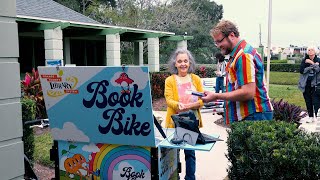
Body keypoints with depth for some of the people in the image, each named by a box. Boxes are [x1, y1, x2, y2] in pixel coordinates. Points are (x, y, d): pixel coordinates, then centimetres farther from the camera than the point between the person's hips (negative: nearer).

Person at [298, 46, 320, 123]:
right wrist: (312, 67, -13)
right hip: (306, 84, 2)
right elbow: (301, 71, -7)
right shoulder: (304, 60, 6)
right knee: (308, 101, 8)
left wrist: (312, 63, -15)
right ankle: (311, 116, 18)